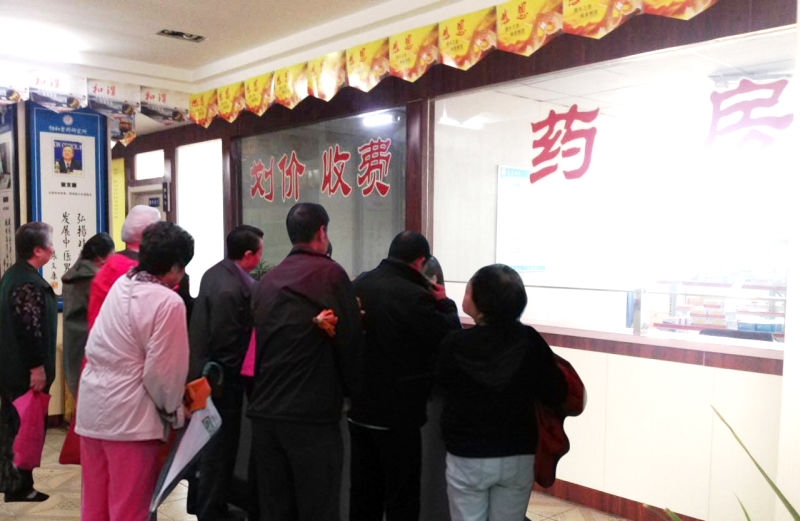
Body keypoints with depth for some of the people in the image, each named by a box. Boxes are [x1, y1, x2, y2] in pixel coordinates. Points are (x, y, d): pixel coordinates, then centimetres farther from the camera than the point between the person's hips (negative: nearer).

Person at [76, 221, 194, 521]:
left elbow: (93, 348, 10)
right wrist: (174, 410, 2)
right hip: (131, 417, -7)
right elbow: (162, 371, -17)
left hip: (91, 409, 8)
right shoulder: (168, 303, -17)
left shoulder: (120, 285, 5)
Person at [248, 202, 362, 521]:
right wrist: (349, 388, 10)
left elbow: (256, 342, 13)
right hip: (312, 415, -6)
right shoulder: (330, 273, -8)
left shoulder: (266, 281, 10)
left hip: (264, 413, 6)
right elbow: (349, 340, -7)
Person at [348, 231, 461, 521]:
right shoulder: (415, 296, -22)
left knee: (363, 494, 19)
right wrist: (444, 302, 4)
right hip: (398, 413, -7)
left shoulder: (359, 284, 0)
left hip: (359, 408, 7)